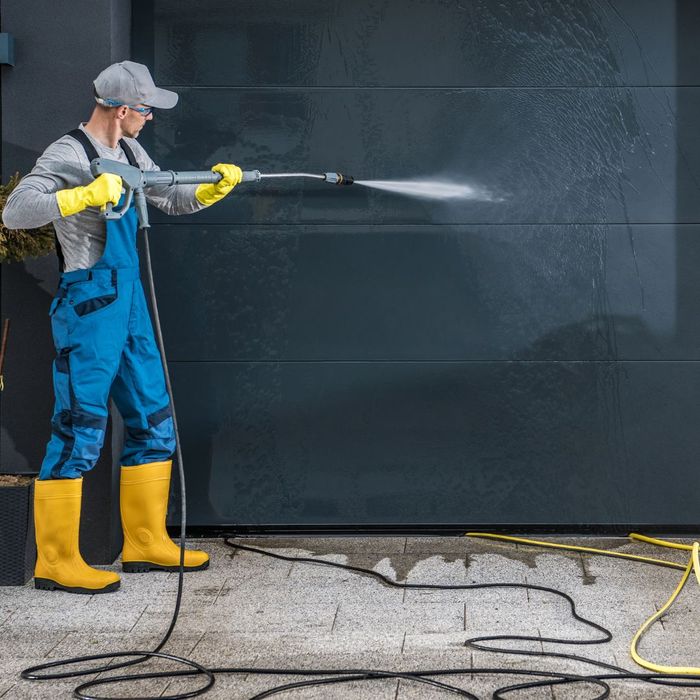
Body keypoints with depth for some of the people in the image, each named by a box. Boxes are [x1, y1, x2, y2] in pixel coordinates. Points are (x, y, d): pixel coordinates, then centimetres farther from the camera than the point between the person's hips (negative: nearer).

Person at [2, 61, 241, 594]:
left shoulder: (129, 152, 13)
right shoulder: (68, 155, -13)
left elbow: (173, 200, 24)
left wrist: (214, 187, 7)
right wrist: (87, 194, -29)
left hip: (129, 300, 9)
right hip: (89, 304, -9)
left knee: (153, 421, 12)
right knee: (79, 430, -6)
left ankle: (146, 543, 23)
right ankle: (56, 561, 2)